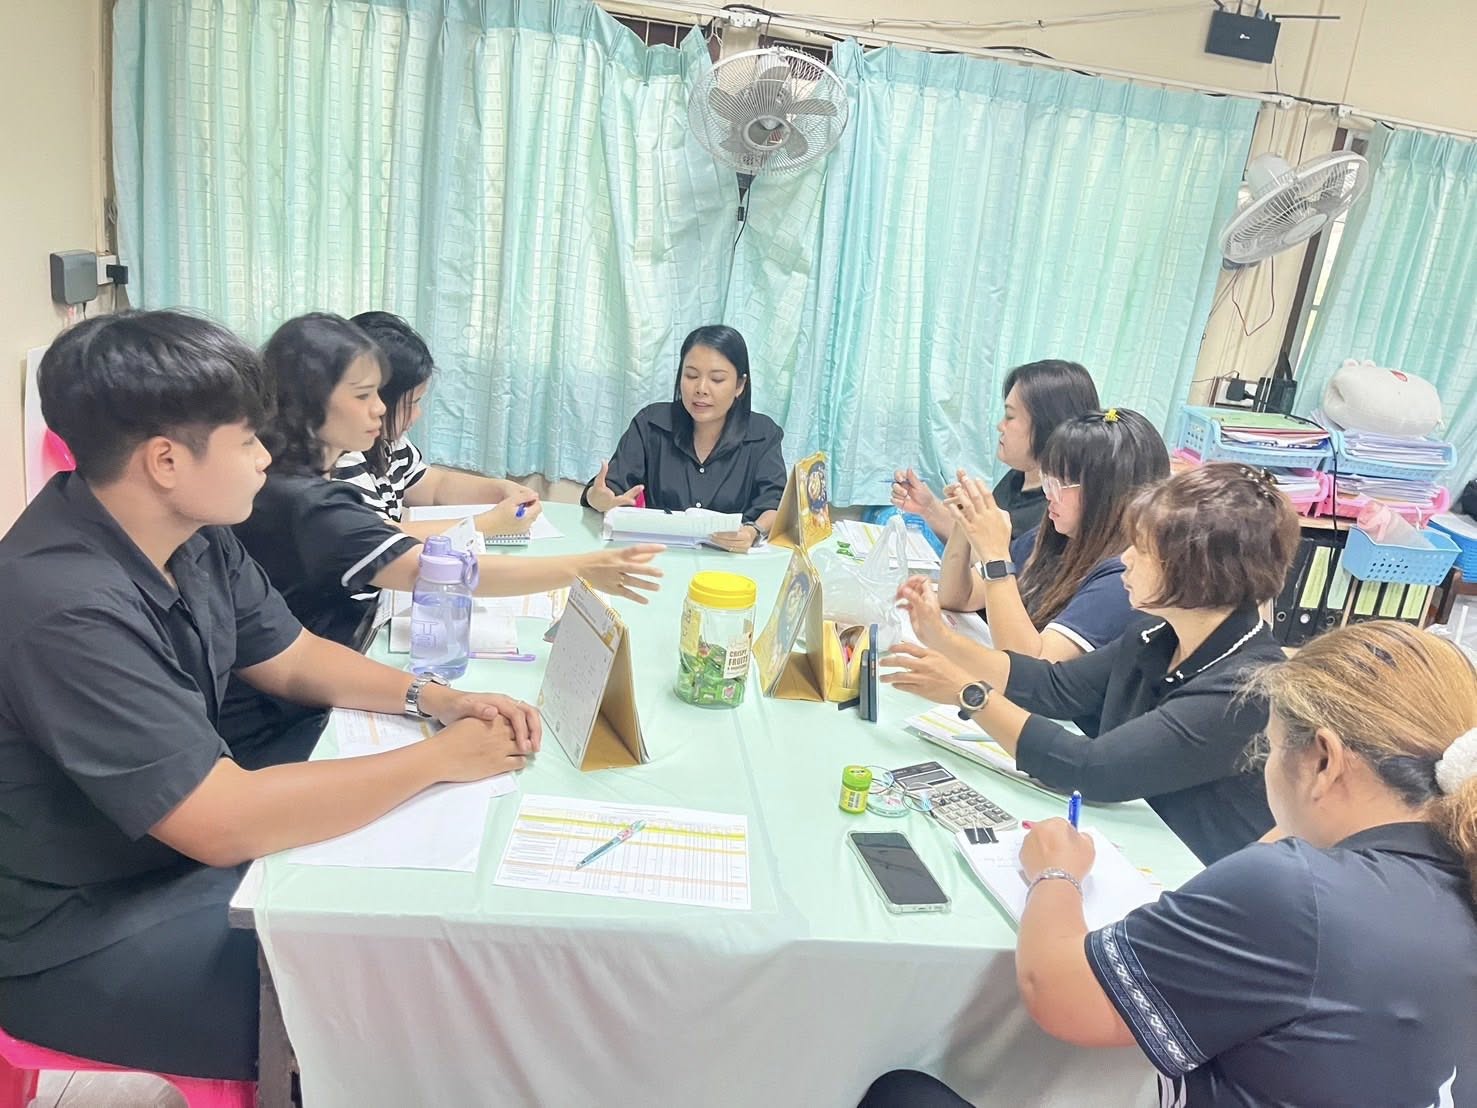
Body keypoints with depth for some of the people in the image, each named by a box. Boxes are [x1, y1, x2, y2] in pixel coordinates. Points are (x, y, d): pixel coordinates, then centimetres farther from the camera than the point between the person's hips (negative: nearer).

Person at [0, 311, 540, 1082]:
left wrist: (432, 698, -8)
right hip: (79, 934, -8)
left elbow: (293, 659, 8)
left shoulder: (192, 534, -5)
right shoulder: (68, 607, -31)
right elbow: (224, 824, -32)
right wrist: (440, 759, -24)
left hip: (179, 853, 8)